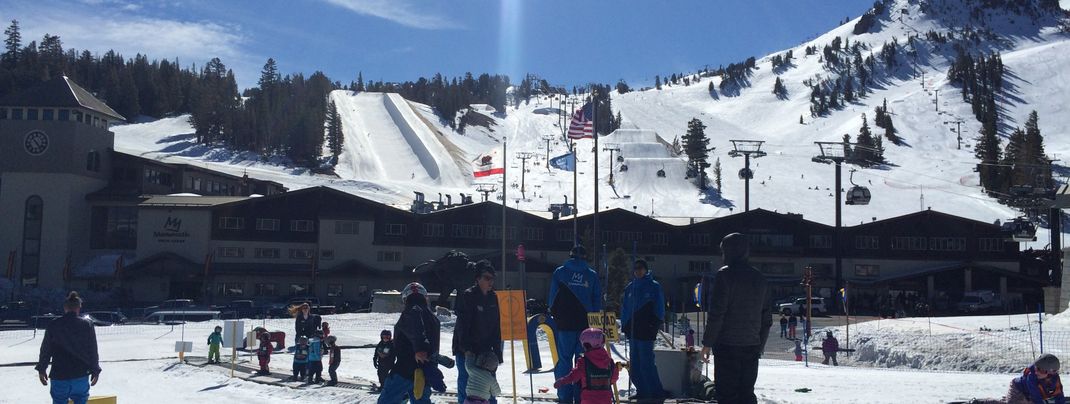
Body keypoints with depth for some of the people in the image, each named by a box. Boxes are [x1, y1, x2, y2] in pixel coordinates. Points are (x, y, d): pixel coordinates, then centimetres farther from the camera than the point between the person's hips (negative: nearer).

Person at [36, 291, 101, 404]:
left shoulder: (54, 325, -3)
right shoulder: (87, 326, -2)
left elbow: (45, 350, 2)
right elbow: (93, 352, 2)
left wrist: (41, 369, 14)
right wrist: (95, 371, 12)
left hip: (59, 375, -1)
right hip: (81, 375, 1)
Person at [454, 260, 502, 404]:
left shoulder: (493, 298, 7)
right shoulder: (467, 296, -12)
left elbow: (496, 327, 11)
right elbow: (462, 326, -17)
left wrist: (497, 351, 7)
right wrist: (466, 349, -22)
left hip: (485, 349, 6)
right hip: (466, 350, -6)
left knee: (490, 382, 6)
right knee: (465, 382, -4)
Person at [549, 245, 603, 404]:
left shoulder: (560, 272, 3)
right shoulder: (592, 275, 7)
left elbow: (552, 299, 3)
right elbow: (597, 301, 7)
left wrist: (554, 316, 12)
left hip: (564, 324, -1)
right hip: (586, 324, 1)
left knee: (564, 359, 3)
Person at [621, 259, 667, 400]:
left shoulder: (654, 286, 1)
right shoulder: (630, 288, 15)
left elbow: (659, 309, 0)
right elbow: (624, 308, 18)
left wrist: (655, 325, -9)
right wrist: (625, 326, 8)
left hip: (646, 330, -6)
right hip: (632, 330, 6)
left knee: (646, 362, -10)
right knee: (634, 363, 4)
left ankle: (656, 391, -4)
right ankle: (642, 390, 10)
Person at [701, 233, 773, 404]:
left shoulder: (725, 275, -8)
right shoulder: (760, 278, 11)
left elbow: (716, 313, -13)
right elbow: (766, 317, 14)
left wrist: (707, 342, -7)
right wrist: (760, 345, 21)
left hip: (727, 345, -6)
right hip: (751, 346, 6)